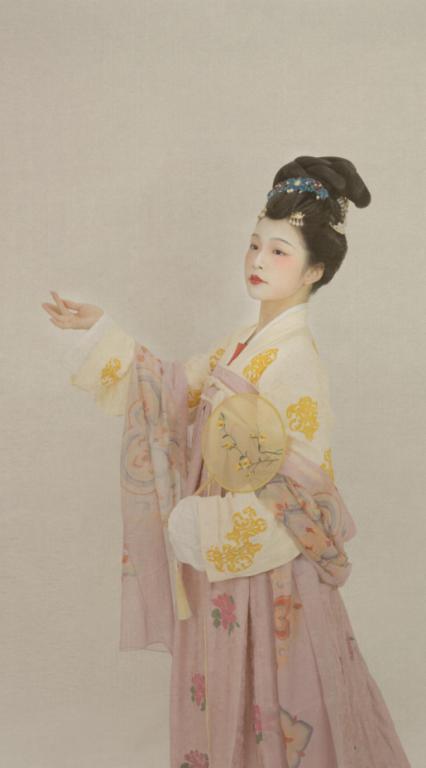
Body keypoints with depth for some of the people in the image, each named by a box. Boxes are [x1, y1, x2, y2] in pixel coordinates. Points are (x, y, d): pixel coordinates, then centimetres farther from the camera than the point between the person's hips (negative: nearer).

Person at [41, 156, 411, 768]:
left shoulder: (296, 361, -21)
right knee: (225, 698, 23)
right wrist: (101, 330, 14)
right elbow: (174, 387, 16)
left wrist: (199, 525, -19)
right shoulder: (243, 344, 3)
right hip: (219, 557, 8)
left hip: (271, 568, -7)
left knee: (273, 714, 11)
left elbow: (303, 496, -22)